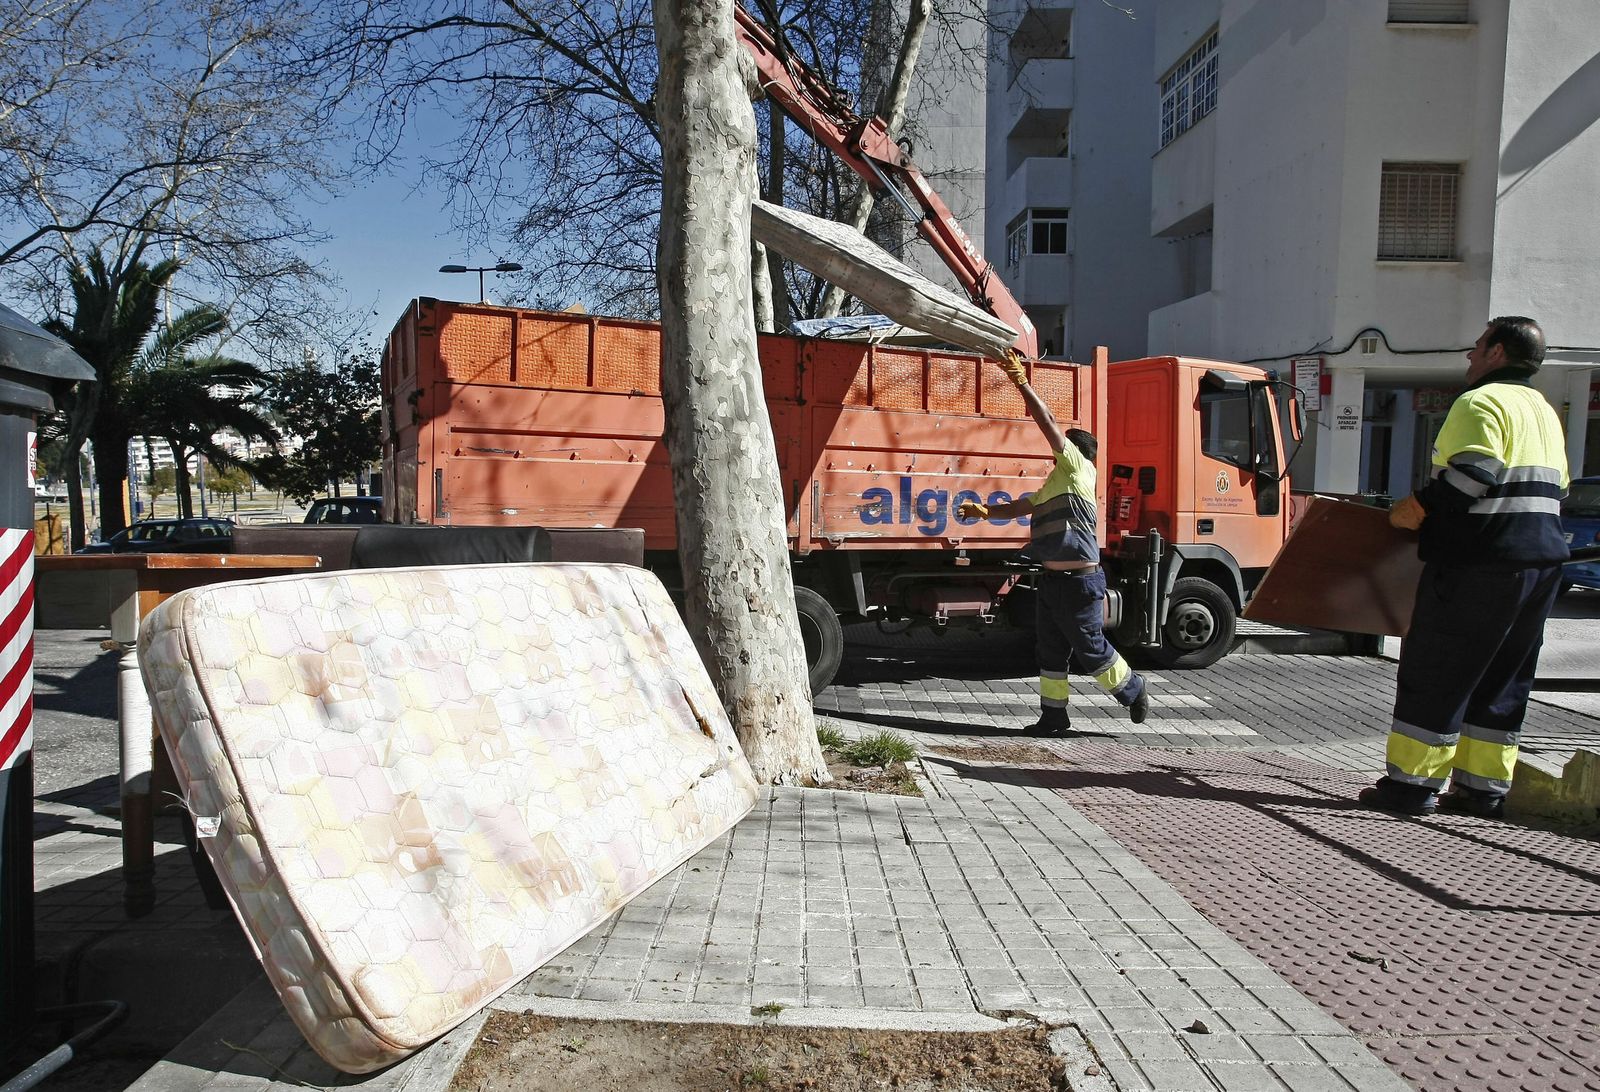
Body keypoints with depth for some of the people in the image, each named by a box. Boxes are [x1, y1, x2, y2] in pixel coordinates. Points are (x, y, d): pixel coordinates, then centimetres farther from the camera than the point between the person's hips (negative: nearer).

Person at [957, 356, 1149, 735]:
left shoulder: (1078, 470, -7)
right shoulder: (1054, 482, 19)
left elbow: (1048, 422, -13)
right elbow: (1020, 507, 22)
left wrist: (1023, 384, -12)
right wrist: (986, 511, 5)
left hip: (1079, 581, -9)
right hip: (1051, 579, 9)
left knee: (1092, 651, 1)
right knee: (1051, 653, 10)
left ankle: (1134, 689, 22)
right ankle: (1054, 717, 17)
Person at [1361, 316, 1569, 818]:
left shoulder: (1480, 402, -9)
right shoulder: (1544, 411, 21)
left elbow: (1475, 471, -23)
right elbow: (1557, 487, 22)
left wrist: (1418, 508, -13)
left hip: (1480, 561, -9)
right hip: (1542, 559, 9)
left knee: (1434, 673, -3)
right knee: (1502, 681, 13)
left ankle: (1411, 783, 0)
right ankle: (1483, 786, 17)